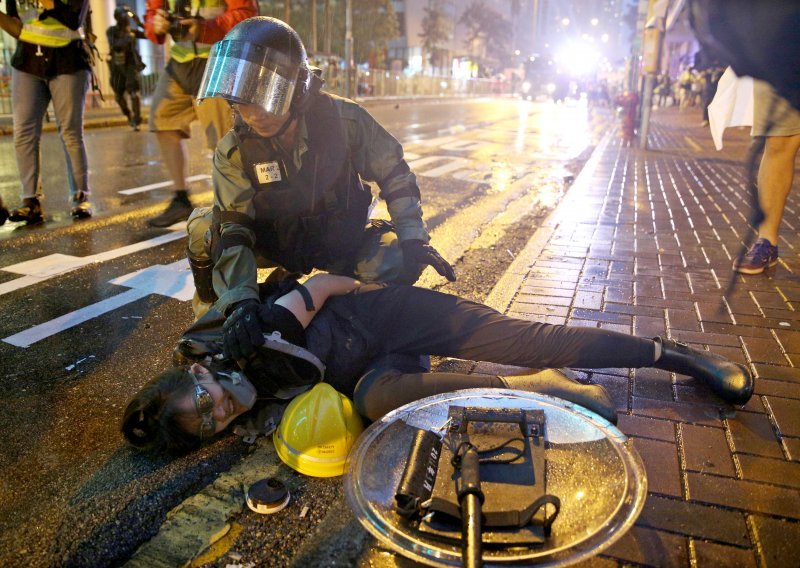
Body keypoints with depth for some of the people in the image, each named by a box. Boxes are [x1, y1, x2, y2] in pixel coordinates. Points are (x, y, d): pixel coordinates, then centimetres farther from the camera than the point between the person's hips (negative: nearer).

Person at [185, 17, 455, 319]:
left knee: (399, 263, -29)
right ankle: (211, 311, 4)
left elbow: (395, 174, -9)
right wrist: (241, 302, -40)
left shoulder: (344, 119, -21)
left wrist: (414, 240, -19)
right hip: (277, 243, 1)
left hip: (341, 240, -1)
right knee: (203, 226, -22)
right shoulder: (234, 151, -17)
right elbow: (233, 230, -24)